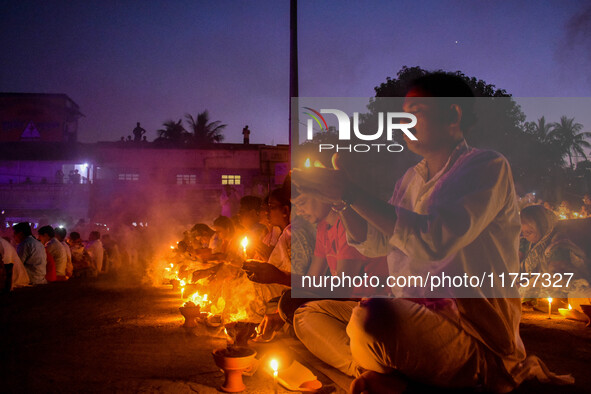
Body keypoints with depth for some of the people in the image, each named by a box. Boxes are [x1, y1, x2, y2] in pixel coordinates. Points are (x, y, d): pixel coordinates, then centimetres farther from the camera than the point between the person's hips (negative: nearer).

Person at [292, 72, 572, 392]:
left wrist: (352, 193, -24)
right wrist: (343, 195, 1)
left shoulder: (486, 166, -9)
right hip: (411, 312, 9)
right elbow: (373, 244, 16)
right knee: (308, 314, 4)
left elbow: (436, 241, -26)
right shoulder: (412, 179, 16)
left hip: (474, 325, -8)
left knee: (372, 317, -36)